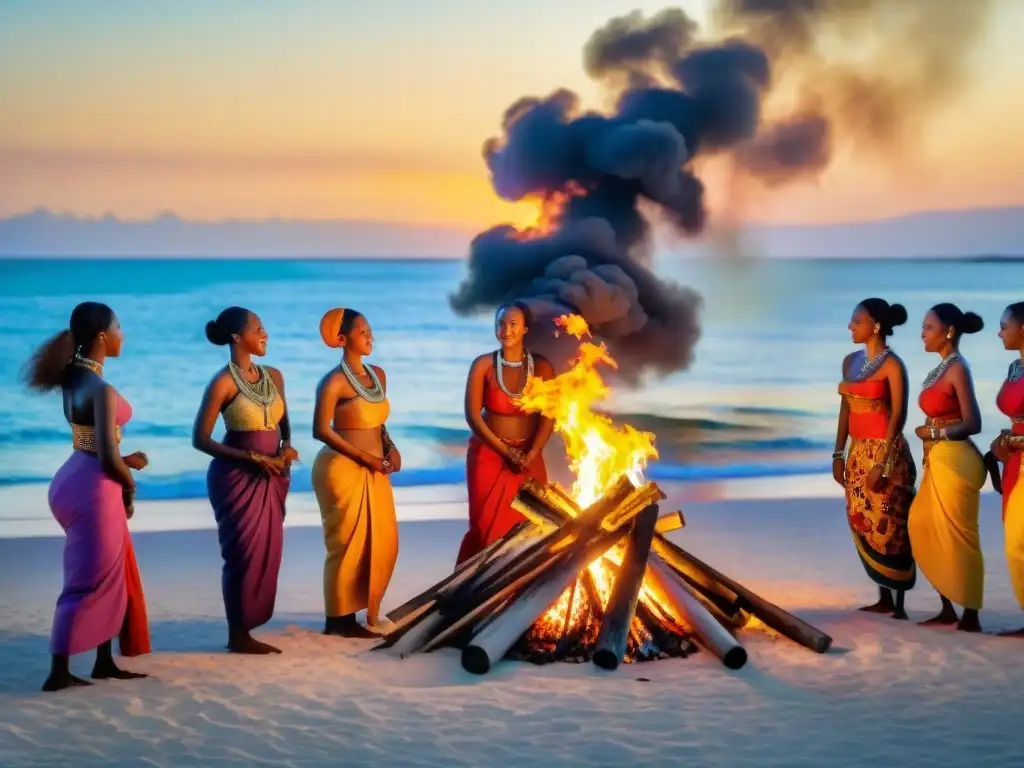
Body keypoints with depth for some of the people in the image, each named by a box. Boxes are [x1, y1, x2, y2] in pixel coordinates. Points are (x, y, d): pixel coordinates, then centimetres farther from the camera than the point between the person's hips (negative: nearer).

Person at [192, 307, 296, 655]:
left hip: (270, 477, 7)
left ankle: (246, 630, 17)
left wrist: (286, 447, -2)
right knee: (244, 554, -2)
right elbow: (200, 439, -13)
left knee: (267, 554, 8)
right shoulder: (224, 382, -12)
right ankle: (237, 635, 8)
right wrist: (254, 458, -17)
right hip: (238, 478, -7)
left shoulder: (273, 376, 8)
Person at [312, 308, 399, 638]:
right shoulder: (335, 381, -12)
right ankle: (339, 618, 9)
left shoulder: (378, 375, 11)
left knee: (384, 543, 8)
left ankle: (366, 611, 20)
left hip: (374, 471, 7)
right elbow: (321, 430, -14)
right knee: (349, 543, -2)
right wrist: (364, 456, -16)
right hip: (343, 468, -7)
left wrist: (390, 447, 2)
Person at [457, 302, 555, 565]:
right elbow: (473, 416, -9)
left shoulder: (541, 367, -2)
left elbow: (548, 417, -4)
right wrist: (506, 452, -12)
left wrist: (530, 456, -15)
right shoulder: (483, 365, -6)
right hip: (488, 455, -1)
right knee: (487, 525, -2)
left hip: (528, 457, 2)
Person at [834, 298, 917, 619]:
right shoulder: (851, 361, 10)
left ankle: (899, 604, 2)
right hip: (859, 451, 7)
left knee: (889, 527, -4)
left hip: (885, 451, -7)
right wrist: (839, 454, 10)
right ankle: (884, 598, 17)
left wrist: (882, 463, -18)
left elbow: (898, 416, -14)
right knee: (863, 525, 8)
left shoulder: (892, 365, -11)